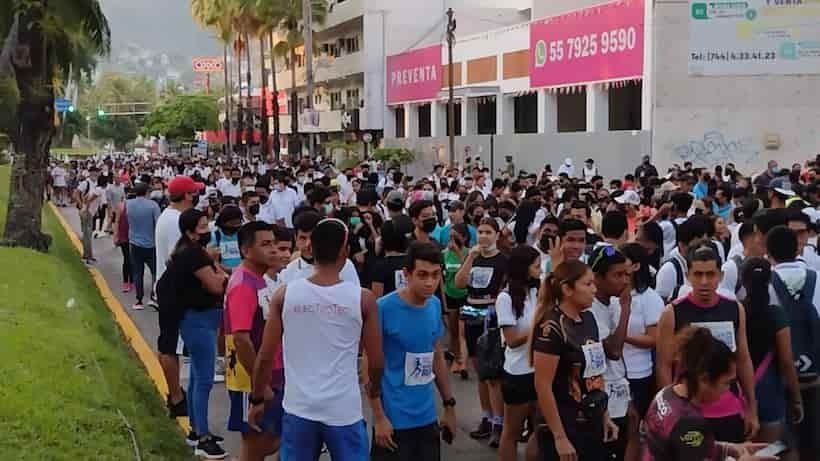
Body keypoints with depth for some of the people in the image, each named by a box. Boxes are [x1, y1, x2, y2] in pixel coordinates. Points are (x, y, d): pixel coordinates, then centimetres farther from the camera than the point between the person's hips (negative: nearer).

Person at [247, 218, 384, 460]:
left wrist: (257, 398, 14)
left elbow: (265, 356, -1)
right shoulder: (362, 298, -8)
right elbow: (376, 361, -1)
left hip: (298, 408, 2)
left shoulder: (284, 294, -5)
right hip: (344, 410, -1)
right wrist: (375, 388, 20)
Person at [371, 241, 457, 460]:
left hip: (427, 418, 6)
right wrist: (379, 418, -13)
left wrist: (449, 405, 14)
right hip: (393, 420, -5)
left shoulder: (435, 305, 2)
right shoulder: (383, 308, -16)